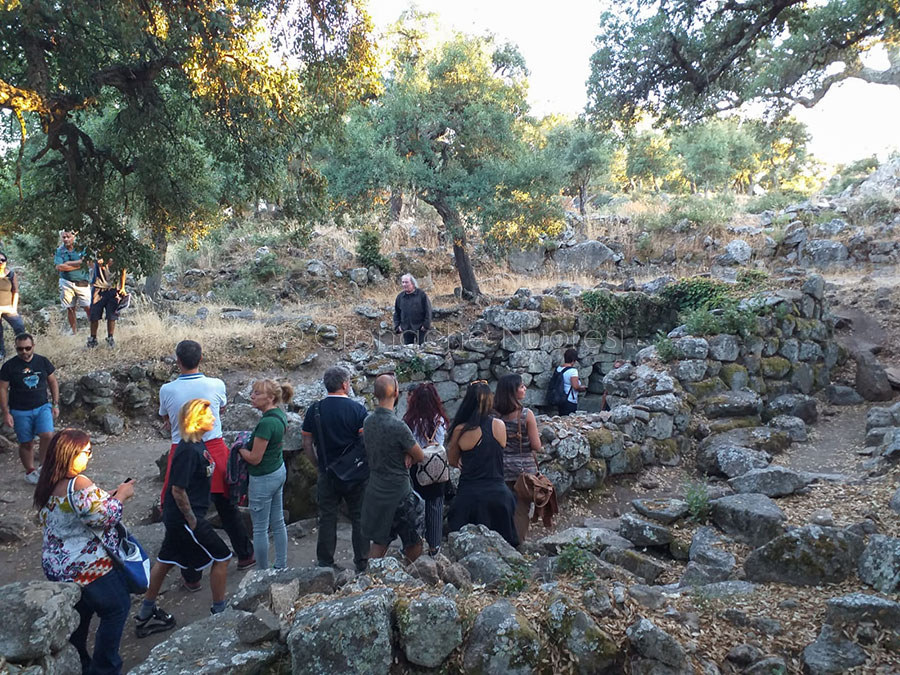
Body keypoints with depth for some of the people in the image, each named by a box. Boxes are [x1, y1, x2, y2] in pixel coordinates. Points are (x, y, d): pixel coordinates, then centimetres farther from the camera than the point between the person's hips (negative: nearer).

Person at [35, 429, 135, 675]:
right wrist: (121, 495, -10)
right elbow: (104, 516, -24)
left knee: (80, 613, 25)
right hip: (86, 568, -9)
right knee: (116, 609, 9)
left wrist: (110, 495, 7)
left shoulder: (48, 486, 4)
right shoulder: (79, 485, -26)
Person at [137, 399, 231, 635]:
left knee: (165, 561, 20)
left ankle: (145, 615, 34)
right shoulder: (188, 451, -26)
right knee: (221, 558, 2)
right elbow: (178, 490, -24)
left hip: (175, 518, 10)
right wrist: (191, 519, -15)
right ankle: (219, 612, 15)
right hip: (185, 518, -10)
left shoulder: (197, 445, 4)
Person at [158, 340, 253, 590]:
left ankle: (191, 577, 18)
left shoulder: (167, 390, -11)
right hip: (214, 450, 2)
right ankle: (245, 555, 35)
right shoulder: (216, 385, -9)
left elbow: (166, 420, 8)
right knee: (227, 507, 19)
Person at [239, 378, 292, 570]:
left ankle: (263, 572, 18)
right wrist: (246, 444, 8)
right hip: (279, 471, 9)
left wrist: (239, 448, -5)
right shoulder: (280, 415, 1)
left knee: (260, 529, 6)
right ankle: (281, 566, 29)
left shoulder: (266, 423, -27)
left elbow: (254, 458, -21)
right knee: (278, 522, 18)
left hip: (263, 478, -9)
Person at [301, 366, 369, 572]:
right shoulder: (357, 409, -12)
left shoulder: (315, 409, -2)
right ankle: (362, 563, 16)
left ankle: (325, 563, 19)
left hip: (327, 473, 2)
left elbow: (307, 444, 3)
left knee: (327, 518, 12)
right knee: (359, 518, 10)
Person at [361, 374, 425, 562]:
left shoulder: (368, 421, 0)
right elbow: (420, 456, -11)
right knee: (414, 543, 11)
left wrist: (406, 455, -3)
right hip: (398, 492, -7)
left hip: (375, 491, 7)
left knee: (379, 543, 17)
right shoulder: (397, 425, -23)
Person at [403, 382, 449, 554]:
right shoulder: (440, 420, -10)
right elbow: (441, 445, -2)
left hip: (414, 469, 0)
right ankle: (433, 546, 20)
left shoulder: (410, 420, -14)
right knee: (434, 507, 12)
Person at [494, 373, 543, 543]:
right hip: (524, 467, -4)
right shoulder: (526, 414, -15)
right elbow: (536, 446, -12)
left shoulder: (496, 414, -5)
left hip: (502, 467, 4)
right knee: (521, 508, 9)